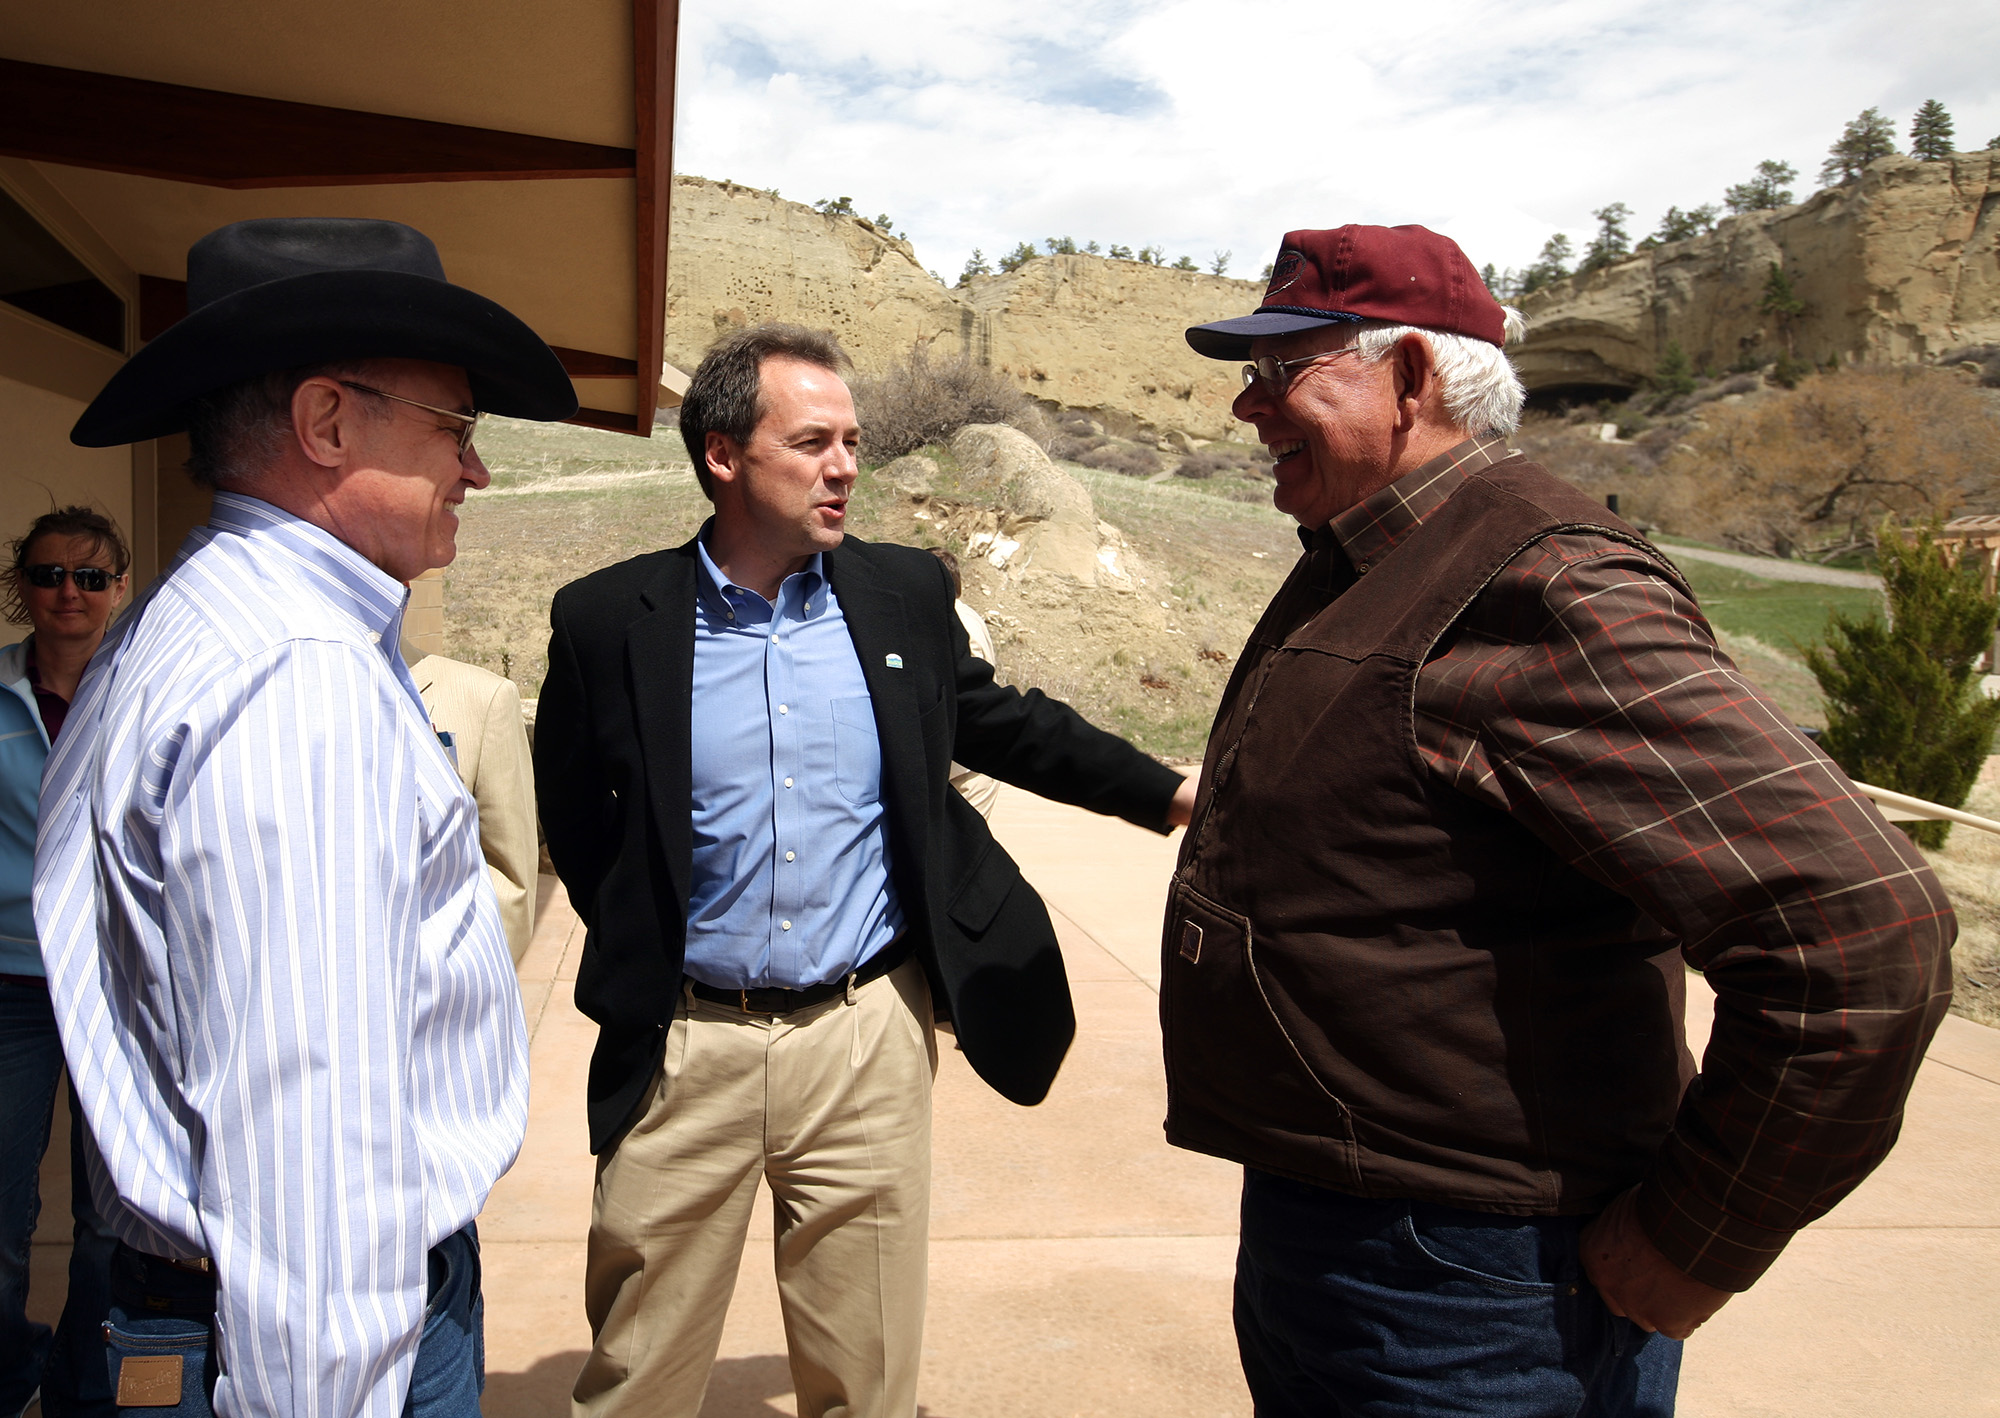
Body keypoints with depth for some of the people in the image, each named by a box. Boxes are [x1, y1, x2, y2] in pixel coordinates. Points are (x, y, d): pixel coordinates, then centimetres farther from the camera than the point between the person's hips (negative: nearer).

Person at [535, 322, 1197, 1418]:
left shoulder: (904, 594, 1)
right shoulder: (610, 619, -5)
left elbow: (1005, 723, 14)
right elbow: (572, 813, 7)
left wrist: (1169, 794, 10)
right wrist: (635, 953, 5)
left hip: (868, 1038, 2)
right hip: (683, 1051, -1)